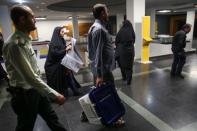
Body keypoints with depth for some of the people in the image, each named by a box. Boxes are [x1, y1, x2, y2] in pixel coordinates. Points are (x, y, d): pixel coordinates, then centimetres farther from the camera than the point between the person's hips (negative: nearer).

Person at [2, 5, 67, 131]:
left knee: (52, 118, 21)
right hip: (24, 94, -8)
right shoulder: (15, 44, -27)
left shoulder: (25, 39, 4)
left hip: (36, 89, 8)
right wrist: (55, 95, -26)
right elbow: (30, 77, -30)